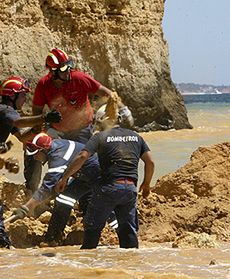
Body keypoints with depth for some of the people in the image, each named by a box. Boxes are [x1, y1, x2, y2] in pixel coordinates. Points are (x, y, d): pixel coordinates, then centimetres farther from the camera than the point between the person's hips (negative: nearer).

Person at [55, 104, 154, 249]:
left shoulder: (100, 137, 1)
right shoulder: (135, 136, 16)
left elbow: (82, 157, -10)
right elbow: (150, 162, 12)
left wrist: (64, 178, -4)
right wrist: (146, 183, 26)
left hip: (109, 187, -4)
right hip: (130, 188, 4)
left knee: (93, 226, 7)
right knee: (128, 229, 11)